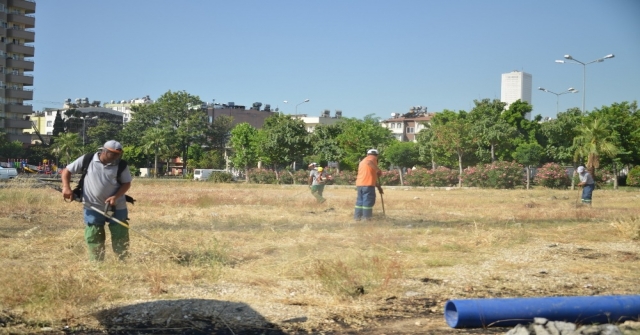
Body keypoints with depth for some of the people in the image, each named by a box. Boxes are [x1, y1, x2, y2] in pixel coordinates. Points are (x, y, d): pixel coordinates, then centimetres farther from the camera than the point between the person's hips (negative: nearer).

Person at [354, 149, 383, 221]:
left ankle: (357, 216, 12)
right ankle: (366, 217, -2)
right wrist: (378, 170, -17)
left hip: (359, 184, 8)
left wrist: (378, 186, 33)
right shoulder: (372, 158, 4)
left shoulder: (362, 161, 29)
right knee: (368, 201, -2)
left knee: (360, 200, 13)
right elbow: (369, 162, -24)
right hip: (368, 184, -8)